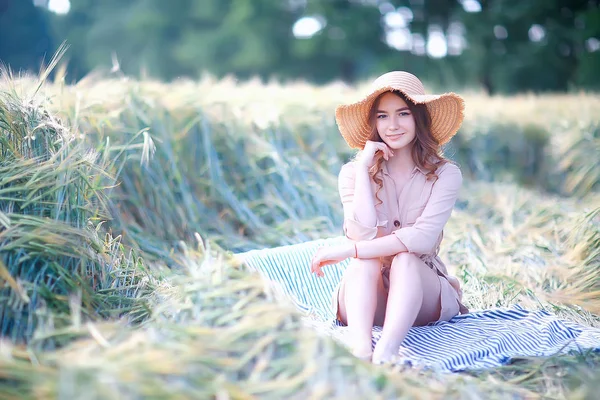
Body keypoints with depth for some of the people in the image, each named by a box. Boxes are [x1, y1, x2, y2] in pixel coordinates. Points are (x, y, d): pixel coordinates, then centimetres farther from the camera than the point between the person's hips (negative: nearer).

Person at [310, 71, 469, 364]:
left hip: (421, 291, 0)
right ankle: (360, 351, -56)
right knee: (366, 260, -31)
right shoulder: (353, 171, 0)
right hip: (367, 297, 1)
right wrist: (364, 168, -15)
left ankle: (384, 356, -56)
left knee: (405, 259, -32)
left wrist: (347, 250, -25)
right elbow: (363, 234, -16)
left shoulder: (445, 174, -3)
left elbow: (424, 237, -19)